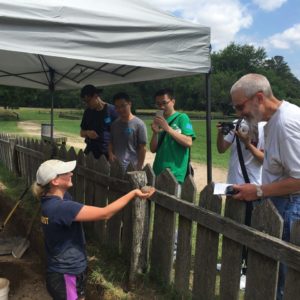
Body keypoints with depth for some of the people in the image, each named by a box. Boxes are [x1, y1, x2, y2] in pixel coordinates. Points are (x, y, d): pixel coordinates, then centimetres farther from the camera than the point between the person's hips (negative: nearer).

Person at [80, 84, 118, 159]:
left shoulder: (111, 110, -7)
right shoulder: (88, 112, 8)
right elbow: (82, 133, 16)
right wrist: (87, 133, -8)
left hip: (107, 152, -4)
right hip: (90, 152, 4)